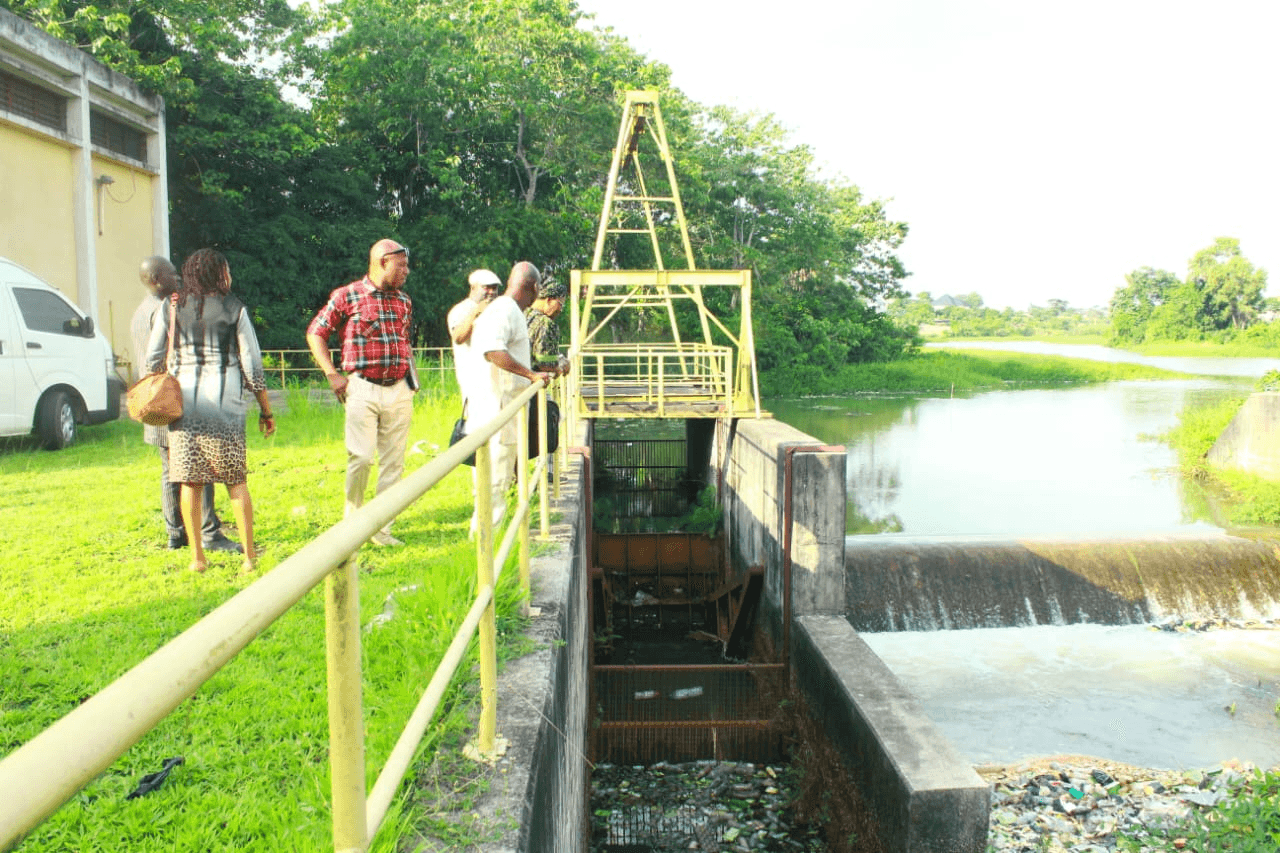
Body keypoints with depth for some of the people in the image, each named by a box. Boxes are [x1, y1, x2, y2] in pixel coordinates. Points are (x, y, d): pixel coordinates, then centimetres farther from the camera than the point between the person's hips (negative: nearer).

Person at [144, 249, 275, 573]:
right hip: (225, 400, -2)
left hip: (182, 399, 2)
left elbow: (152, 359, 7)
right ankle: (249, 554, 6)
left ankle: (196, 556, 11)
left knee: (190, 482, 7)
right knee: (235, 480, 5)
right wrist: (266, 410, 4)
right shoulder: (234, 309, 0)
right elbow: (252, 364, -2)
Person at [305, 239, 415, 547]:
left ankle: (382, 527, 11)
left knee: (393, 462, 3)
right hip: (363, 389, -5)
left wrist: (411, 370, 12)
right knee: (361, 456, -11)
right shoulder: (346, 296, -1)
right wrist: (332, 375, -2)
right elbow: (315, 333, 4)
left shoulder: (404, 302, 14)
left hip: (400, 390, 5)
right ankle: (352, 515, 14)